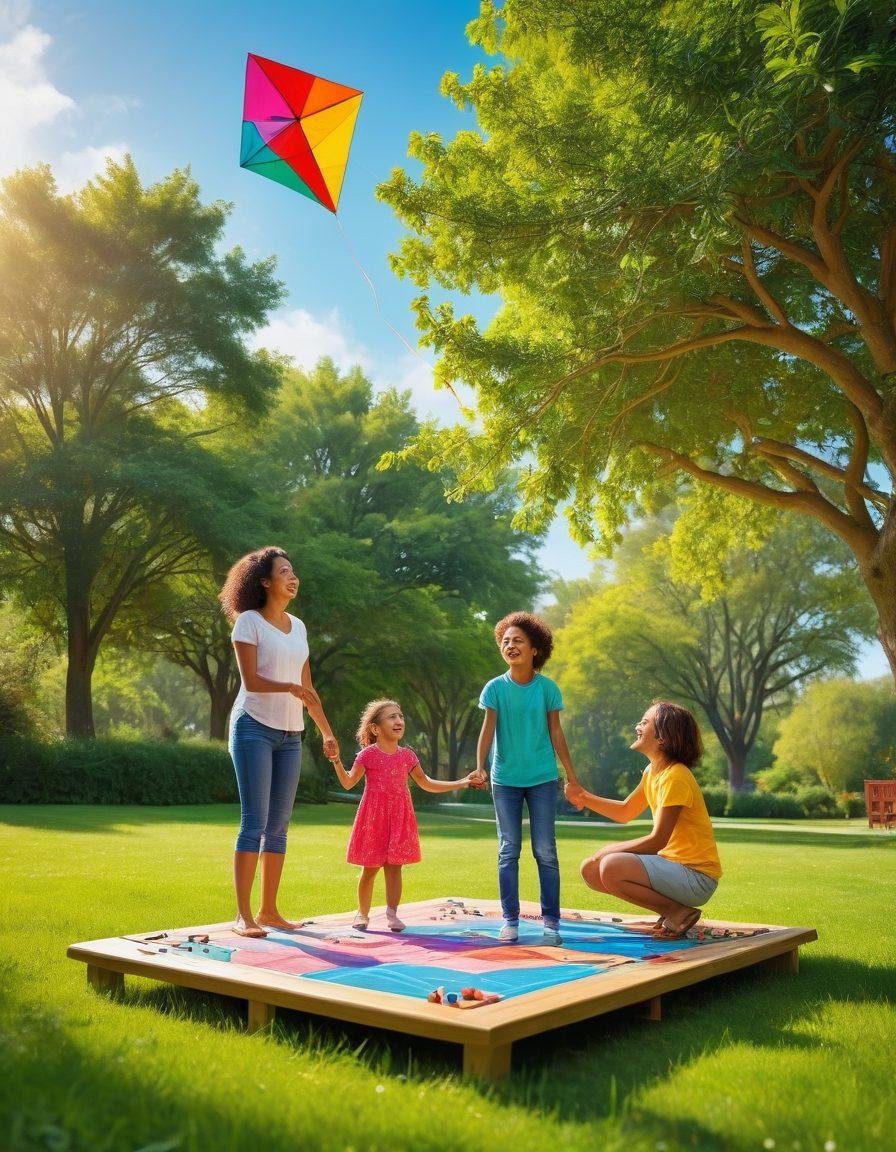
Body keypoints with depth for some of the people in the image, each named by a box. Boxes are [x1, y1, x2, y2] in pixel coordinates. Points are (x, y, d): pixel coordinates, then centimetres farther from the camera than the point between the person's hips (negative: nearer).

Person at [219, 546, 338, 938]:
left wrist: (327, 732, 15)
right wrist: (288, 687, -30)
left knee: (279, 826, 7)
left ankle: (269, 910, 15)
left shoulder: (298, 626, 14)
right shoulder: (249, 621, -4)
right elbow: (251, 681, -13)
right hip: (254, 728, -6)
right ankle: (243, 915, -5)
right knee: (254, 822, -9)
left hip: (290, 736, 6)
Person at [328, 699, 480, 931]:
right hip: (375, 816, -3)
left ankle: (392, 913, 9)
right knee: (370, 868, 5)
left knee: (394, 866, 1)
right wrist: (337, 761, -21)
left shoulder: (407, 756, 6)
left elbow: (427, 784, 15)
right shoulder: (368, 754, -5)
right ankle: (363, 914, 20)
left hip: (399, 816, 3)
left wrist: (462, 783, 12)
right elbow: (348, 783, -6)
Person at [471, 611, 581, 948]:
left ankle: (551, 921, 9)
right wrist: (480, 768, -22)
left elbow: (556, 733, 2)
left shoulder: (547, 688, -2)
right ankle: (510, 920, 13)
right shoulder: (495, 688, -3)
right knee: (509, 850, 5)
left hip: (542, 778, 0)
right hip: (505, 779, 0)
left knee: (545, 850, 2)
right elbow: (487, 730, -7)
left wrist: (572, 776, 2)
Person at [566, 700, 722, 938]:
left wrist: (610, 850, -10)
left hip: (696, 876, -9)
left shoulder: (675, 777, -20)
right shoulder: (652, 771, 9)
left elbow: (656, 841, -20)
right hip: (671, 863, 9)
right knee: (590, 869, 3)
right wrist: (585, 798, 6)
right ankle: (670, 909, 7)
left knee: (612, 867, -29)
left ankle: (679, 912, -9)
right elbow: (625, 812, 19)